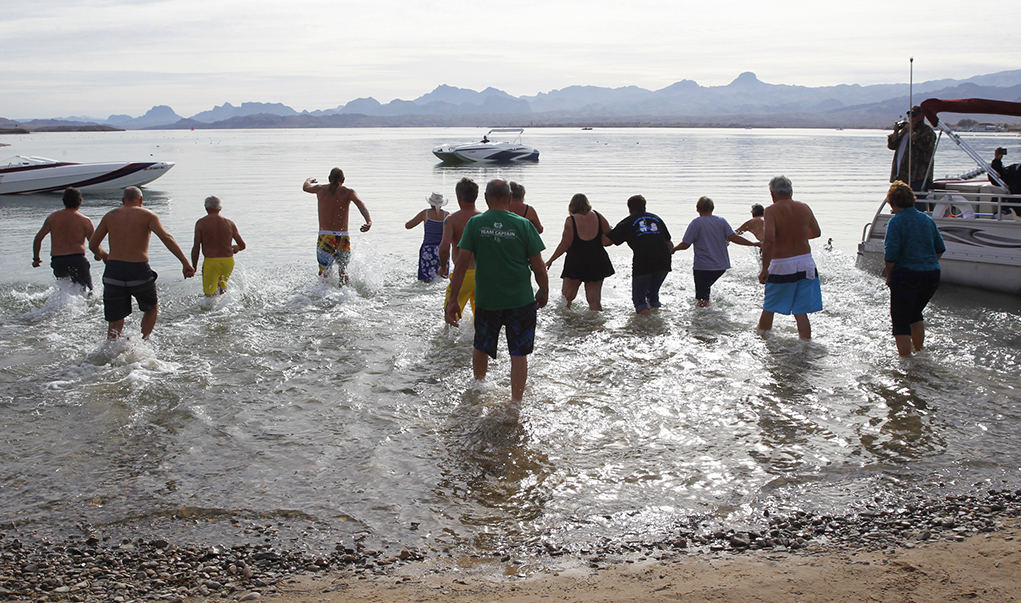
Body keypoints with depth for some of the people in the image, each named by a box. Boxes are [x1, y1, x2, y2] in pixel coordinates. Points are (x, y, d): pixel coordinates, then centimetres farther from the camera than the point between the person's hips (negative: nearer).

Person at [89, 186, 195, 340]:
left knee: (115, 321, 11)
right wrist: (186, 263, -18)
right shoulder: (147, 215, 1)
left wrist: (102, 255, 35)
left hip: (113, 270, 2)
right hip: (139, 270, -2)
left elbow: (93, 244, 13)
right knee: (152, 308, 24)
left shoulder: (110, 216, 10)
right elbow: (167, 238, -13)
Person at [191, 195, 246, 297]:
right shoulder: (229, 223, 5)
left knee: (210, 294, 1)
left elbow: (196, 248, -3)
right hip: (228, 261, 3)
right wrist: (235, 248, 32)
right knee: (222, 284, 29)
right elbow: (242, 245, 9)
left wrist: (194, 267, 7)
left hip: (211, 262, -3)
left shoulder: (201, 223, -1)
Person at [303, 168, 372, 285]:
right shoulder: (348, 192, 4)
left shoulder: (320, 189, 9)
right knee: (343, 269, 25)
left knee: (324, 275, -1)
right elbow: (360, 204, -15)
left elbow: (305, 187, 30)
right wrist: (369, 221, -30)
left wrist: (310, 180, 53)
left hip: (325, 239, -1)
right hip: (343, 238, 1)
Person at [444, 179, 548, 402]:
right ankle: (516, 401, 10)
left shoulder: (475, 224, -4)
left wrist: (453, 300, -3)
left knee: (481, 347, 22)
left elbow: (461, 264, -7)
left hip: (486, 299, 2)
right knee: (519, 353, 9)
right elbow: (539, 267, -5)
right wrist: (544, 292, 13)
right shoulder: (523, 225, -6)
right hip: (520, 300, -1)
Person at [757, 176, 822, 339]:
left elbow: (769, 240, -23)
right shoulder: (805, 208, 4)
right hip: (806, 263, 4)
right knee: (801, 312, 7)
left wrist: (765, 269, -20)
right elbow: (816, 232, 19)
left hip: (781, 266, -4)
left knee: (769, 308, 13)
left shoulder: (772, 210, -11)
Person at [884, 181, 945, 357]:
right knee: (915, 312, 28)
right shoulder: (927, 219, 8)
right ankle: (919, 350, 37)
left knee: (900, 320, 6)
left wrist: (889, 276, -4)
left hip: (907, 276, -7)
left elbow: (891, 255, -17)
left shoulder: (896, 222, -11)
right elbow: (940, 249, 14)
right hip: (932, 275, 7)